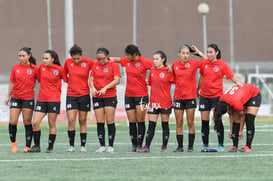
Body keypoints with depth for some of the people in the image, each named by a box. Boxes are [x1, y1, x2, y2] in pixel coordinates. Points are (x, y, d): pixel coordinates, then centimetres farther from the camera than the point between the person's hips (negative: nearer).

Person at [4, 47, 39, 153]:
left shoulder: (34, 68, -3)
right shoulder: (15, 68, 6)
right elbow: (12, 83, 14)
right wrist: (8, 96, 16)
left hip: (28, 98, -2)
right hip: (15, 98, 2)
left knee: (27, 122, 0)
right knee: (12, 122, -5)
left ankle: (27, 146, 5)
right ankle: (13, 142, 16)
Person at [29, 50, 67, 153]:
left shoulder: (59, 69, -5)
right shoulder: (42, 67, 7)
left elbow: (66, 80, 5)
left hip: (54, 100, -4)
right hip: (41, 99, 4)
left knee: (52, 125, 1)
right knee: (35, 122, -5)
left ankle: (50, 147, 9)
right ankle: (36, 146, 4)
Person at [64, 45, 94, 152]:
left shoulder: (88, 62, -6)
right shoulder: (68, 62, 0)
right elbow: (64, 74, 18)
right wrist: (69, 80, 9)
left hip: (84, 95, -1)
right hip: (71, 95, 1)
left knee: (83, 121, 3)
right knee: (71, 120, -8)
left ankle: (83, 146, 9)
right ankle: (71, 145, -1)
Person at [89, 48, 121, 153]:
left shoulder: (113, 65, -1)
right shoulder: (95, 65, 10)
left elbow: (117, 80, -9)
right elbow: (91, 79, 9)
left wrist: (105, 88, -19)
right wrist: (93, 88, -12)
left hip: (110, 96, -3)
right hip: (97, 97, 3)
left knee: (110, 121, -6)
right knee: (99, 122, 0)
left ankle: (111, 146, 0)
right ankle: (102, 146, 4)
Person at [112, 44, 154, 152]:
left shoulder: (144, 62, -9)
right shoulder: (126, 61, 7)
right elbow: (116, 59, 22)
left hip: (141, 95, -5)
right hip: (129, 95, 5)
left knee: (140, 121, -1)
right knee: (132, 122, 4)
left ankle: (139, 145, 3)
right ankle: (134, 145, 8)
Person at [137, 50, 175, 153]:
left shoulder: (168, 71, -6)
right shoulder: (152, 71, 8)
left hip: (165, 102, -4)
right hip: (153, 102, 4)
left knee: (165, 125, 5)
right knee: (151, 125, 0)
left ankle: (164, 146, 11)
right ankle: (147, 146, -1)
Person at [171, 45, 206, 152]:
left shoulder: (193, 64, -1)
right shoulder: (175, 65, 5)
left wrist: (199, 52, -3)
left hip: (190, 97, -2)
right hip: (178, 97, 2)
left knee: (190, 123, 0)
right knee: (179, 123, 3)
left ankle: (190, 146, 5)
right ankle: (180, 146, 8)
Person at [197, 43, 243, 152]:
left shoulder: (222, 65, -5)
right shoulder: (204, 63, 4)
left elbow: (231, 76, -4)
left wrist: (237, 82, -24)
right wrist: (197, 89, 26)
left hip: (217, 95, -4)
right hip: (204, 95, 4)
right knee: (204, 121, 3)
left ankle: (220, 145, 0)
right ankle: (205, 145, 9)